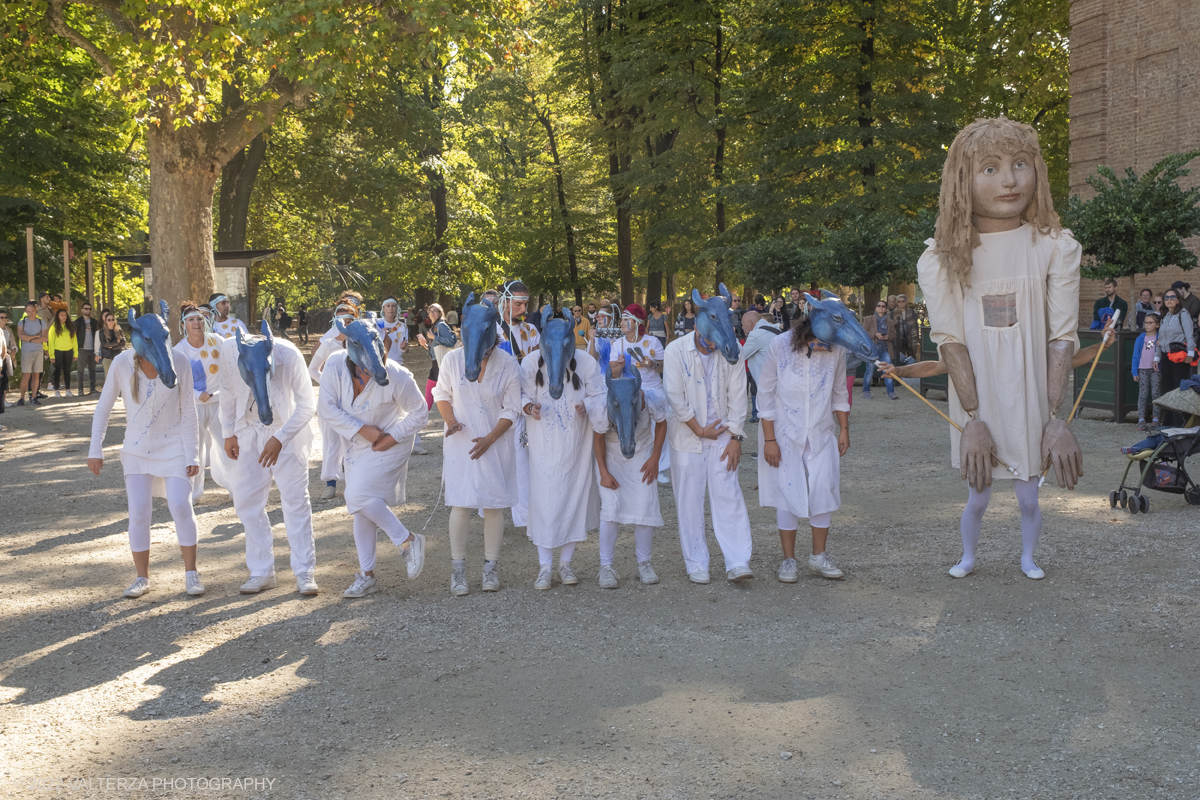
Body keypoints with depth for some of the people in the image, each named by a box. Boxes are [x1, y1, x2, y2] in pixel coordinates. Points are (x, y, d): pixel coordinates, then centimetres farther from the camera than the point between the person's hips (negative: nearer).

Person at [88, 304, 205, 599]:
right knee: (139, 512, -4)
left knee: (180, 505, -11)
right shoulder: (122, 363, -14)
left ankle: (191, 572, 3)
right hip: (137, 449, 1)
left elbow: (188, 412, -10)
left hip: (173, 445, -1)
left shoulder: (179, 362, -17)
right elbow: (103, 408, -3)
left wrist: (191, 455, -11)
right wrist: (95, 450, -4)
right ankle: (142, 577, 12)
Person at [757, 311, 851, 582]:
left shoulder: (837, 350, -8)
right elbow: (765, 394, -9)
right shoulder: (779, 346, -16)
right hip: (785, 433, -3)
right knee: (788, 494, -2)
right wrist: (769, 439, -10)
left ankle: (818, 557, 16)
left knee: (824, 492, 1)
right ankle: (788, 560, 10)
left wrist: (844, 429, 9)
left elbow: (839, 392, 8)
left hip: (821, 433, 3)